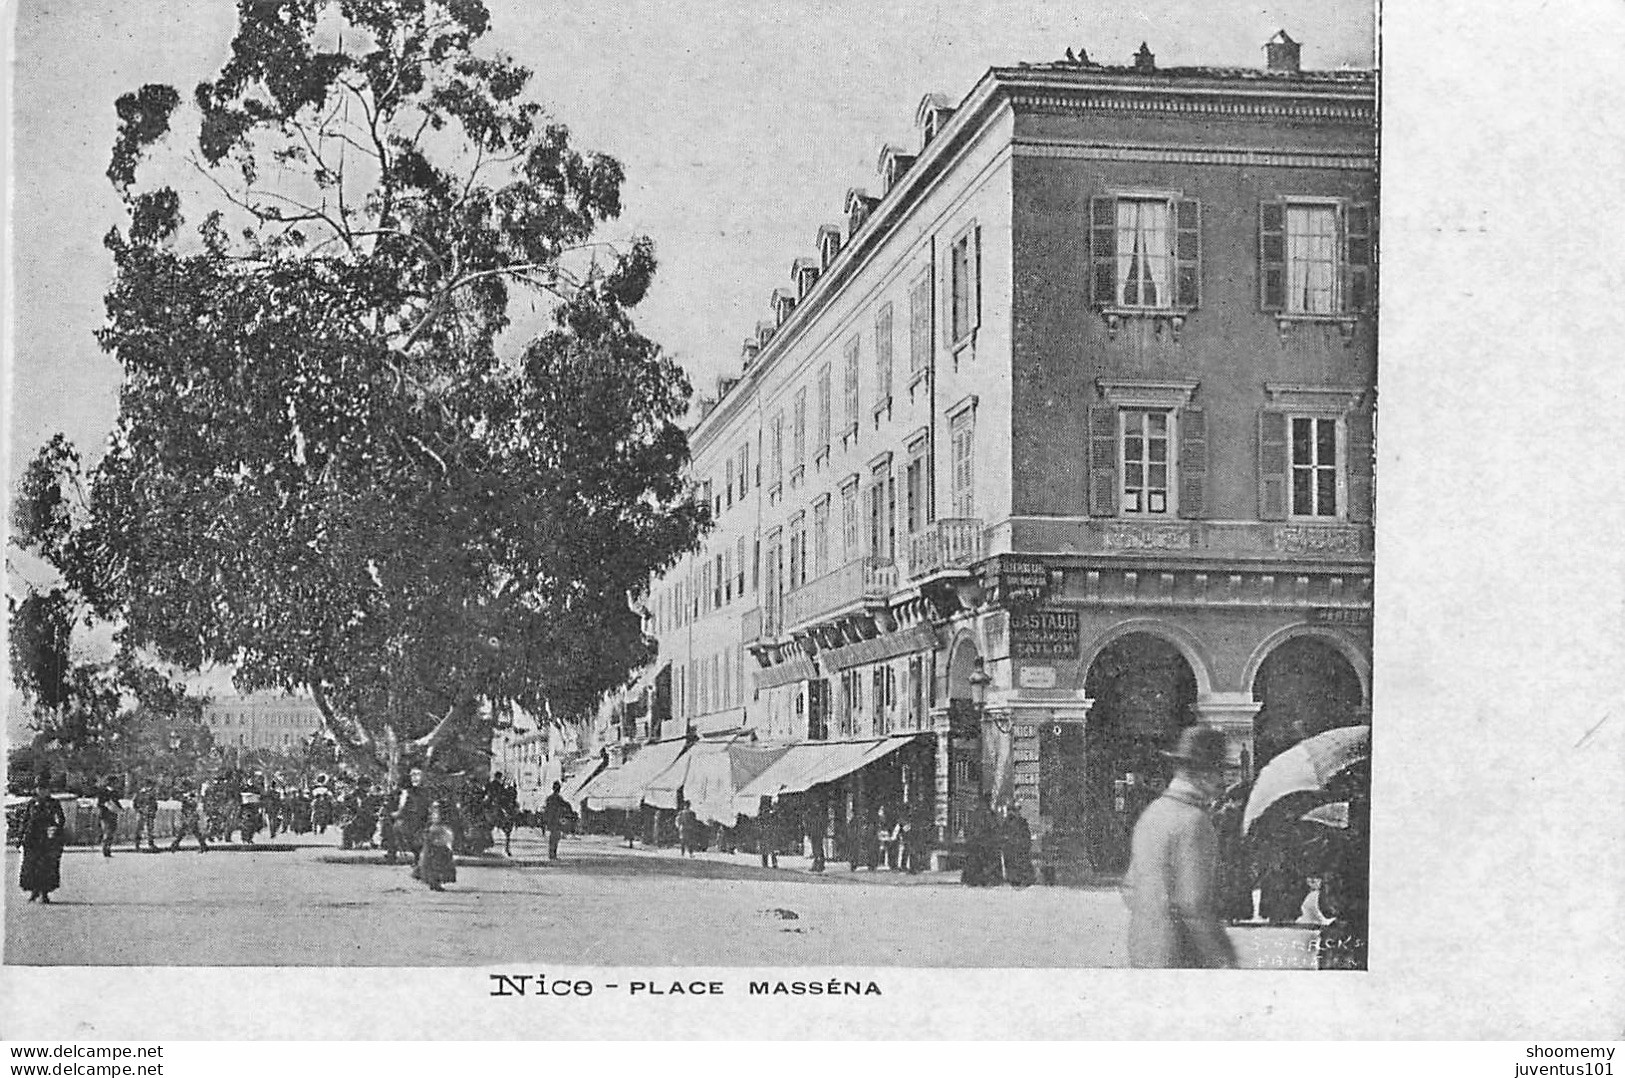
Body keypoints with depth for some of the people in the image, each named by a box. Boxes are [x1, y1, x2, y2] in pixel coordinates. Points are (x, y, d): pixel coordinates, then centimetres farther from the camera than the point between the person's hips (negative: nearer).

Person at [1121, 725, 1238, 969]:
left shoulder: (1151, 812, 11)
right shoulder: (1193, 822, -16)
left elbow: (1130, 888, 16)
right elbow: (1194, 904, -20)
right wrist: (1223, 961, -13)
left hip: (1144, 952, 9)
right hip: (1178, 957, -9)